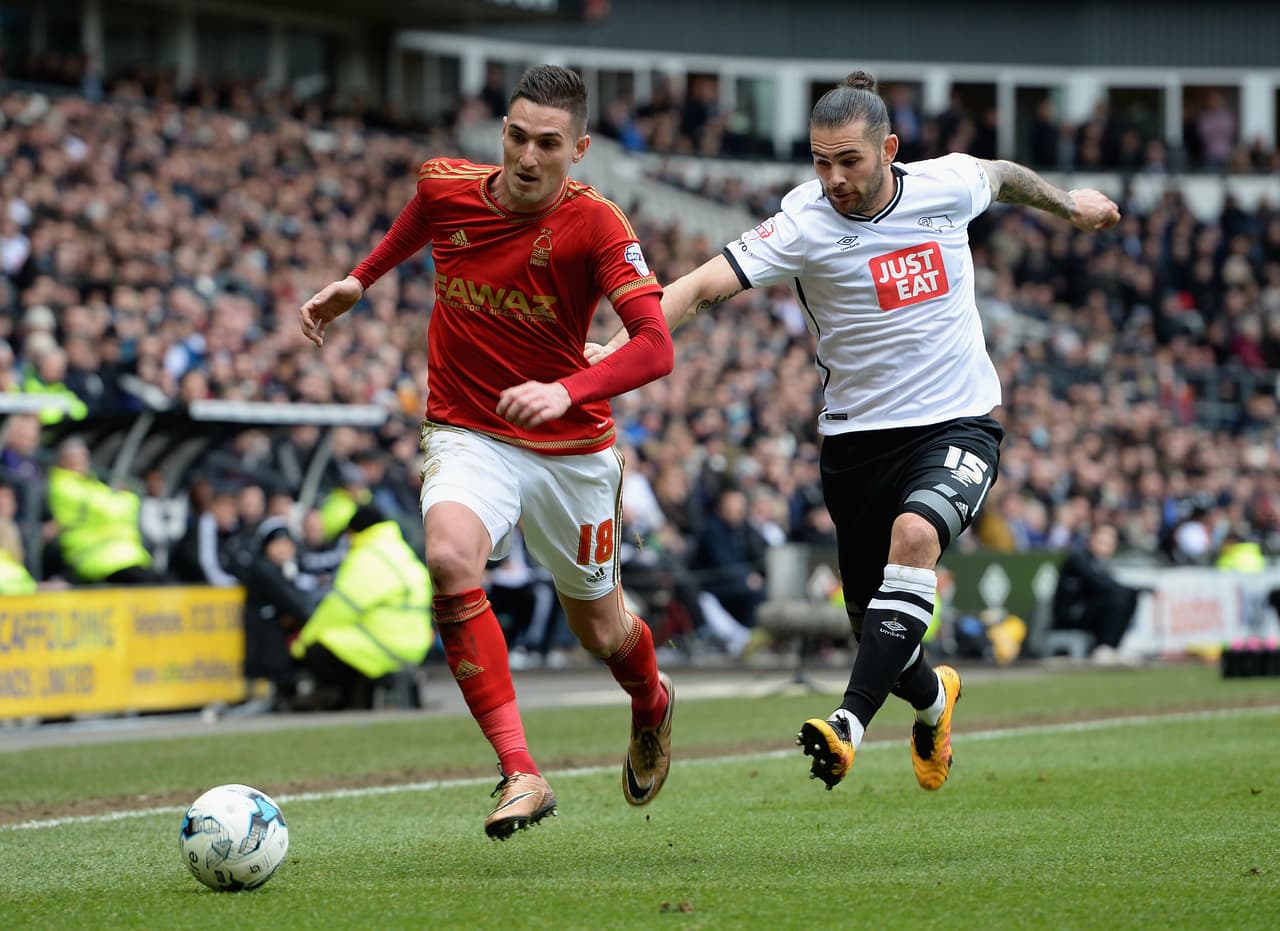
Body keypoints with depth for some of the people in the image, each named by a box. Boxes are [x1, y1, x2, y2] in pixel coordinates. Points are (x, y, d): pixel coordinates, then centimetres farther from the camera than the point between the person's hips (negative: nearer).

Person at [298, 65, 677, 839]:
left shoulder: (596, 226, -20)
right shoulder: (447, 187, -8)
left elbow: (656, 347, -29)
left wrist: (568, 390, -43)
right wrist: (359, 281, 21)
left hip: (571, 448, -1)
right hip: (468, 435, 1)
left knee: (599, 630, 13)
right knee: (450, 558, -31)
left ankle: (652, 703, 54)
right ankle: (521, 774, -31)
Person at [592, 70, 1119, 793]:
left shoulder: (947, 185, -6)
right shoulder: (804, 224, -15)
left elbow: (1003, 176, 19)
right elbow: (705, 284, -26)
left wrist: (1069, 203, 33)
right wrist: (621, 346, -40)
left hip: (958, 422, 0)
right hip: (859, 433, 0)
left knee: (914, 533, -32)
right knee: (873, 625, 6)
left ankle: (851, 724, -37)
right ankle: (933, 700, 43)